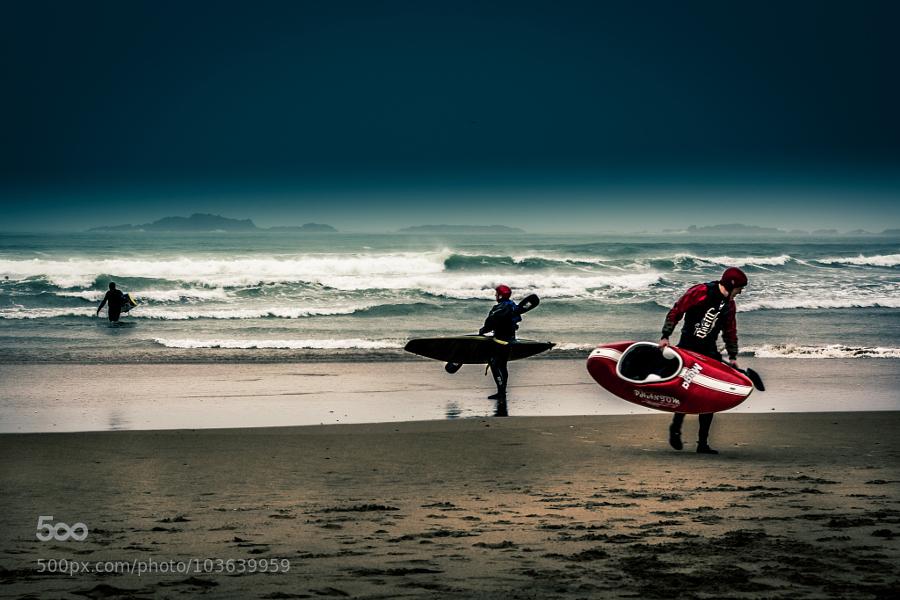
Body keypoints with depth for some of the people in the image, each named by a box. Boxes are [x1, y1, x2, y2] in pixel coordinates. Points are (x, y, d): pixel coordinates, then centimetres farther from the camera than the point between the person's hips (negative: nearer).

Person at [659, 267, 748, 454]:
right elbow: (676, 311, -11)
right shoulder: (700, 292, -10)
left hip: (709, 353, 7)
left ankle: (703, 442, 8)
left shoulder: (729, 304, 12)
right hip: (688, 349, -7)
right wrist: (665, 336, -16)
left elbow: (730, 332, 21)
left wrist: (732, 356, 12)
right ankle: (675, 428, 10)